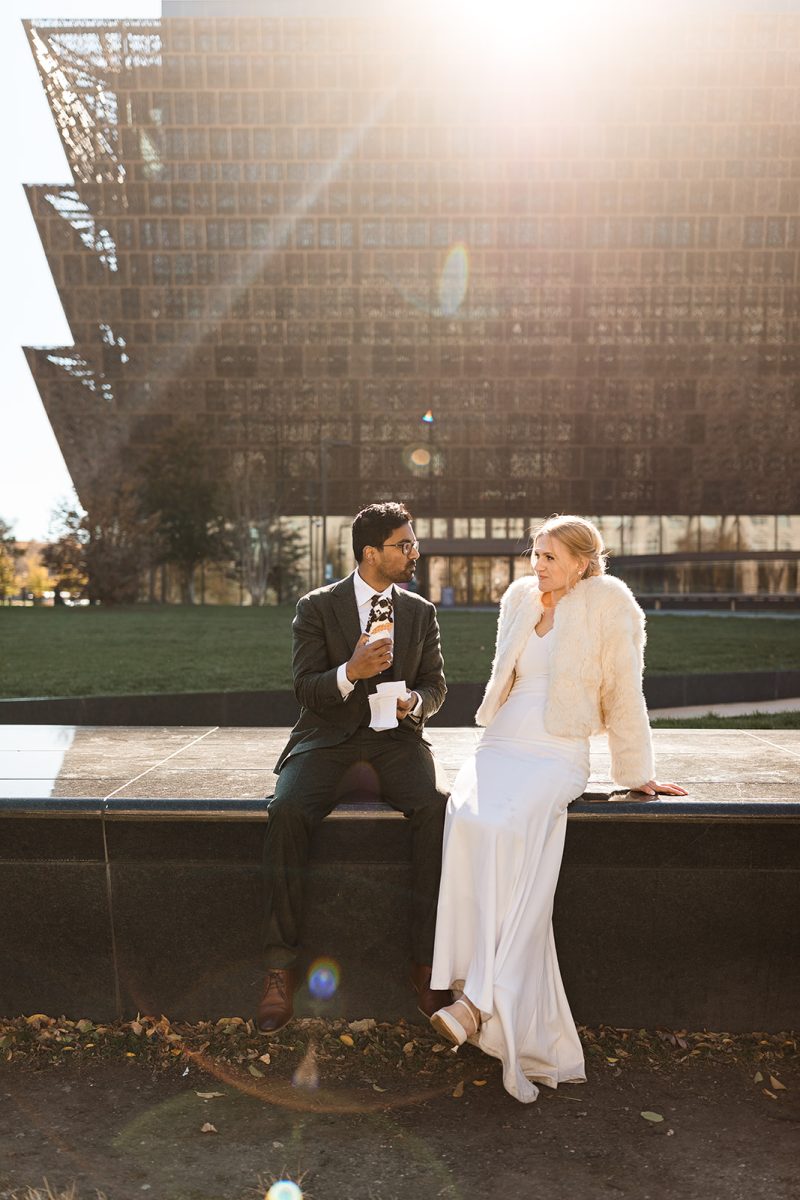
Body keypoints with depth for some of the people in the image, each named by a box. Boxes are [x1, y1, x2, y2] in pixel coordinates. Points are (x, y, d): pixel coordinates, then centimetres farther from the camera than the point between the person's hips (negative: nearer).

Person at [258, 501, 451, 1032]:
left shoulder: (421, 612, 11)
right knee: (287, 810, -30)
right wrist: (351, 672, -24)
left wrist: (415, 703, -12)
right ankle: (281, 965, -15)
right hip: (328, 736, -1)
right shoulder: (317, 607, 2)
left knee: (438, 805, -29)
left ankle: (427, 962, -17)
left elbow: (435, 683, 12)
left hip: (396, 736, 2)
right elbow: (305, 688, -5)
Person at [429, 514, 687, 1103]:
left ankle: (480, 998, -27)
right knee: (471, 823, -27)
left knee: (506, 829, -34)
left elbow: (623, 696, 2)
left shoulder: (609, 604, -2)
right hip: (499, 746, 4)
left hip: (557, 754, -4)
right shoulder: (520, 598, 14)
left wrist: (638, 773, 7)